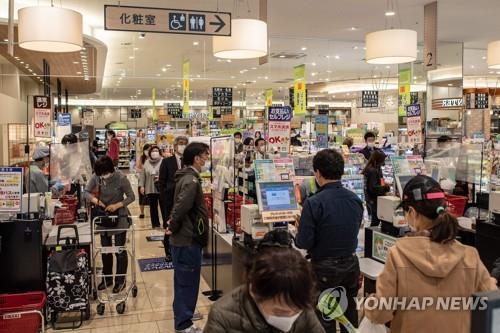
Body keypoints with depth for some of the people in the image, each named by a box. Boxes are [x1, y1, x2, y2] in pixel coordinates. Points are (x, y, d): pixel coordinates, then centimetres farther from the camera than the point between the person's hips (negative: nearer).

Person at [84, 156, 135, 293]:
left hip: (119, 217, -4)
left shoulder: (121, 178, -21)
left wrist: (117, 205, -27)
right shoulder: (96, 177, -9)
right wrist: (94, 199, -19)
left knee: (120, 250, 5)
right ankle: (107, 278, 32)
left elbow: (131, 197, -14)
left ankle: (120, 280, 19)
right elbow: (86, 192, 0)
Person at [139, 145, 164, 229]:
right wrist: (141, 185, 6)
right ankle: (155, 224, 21)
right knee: (153, 207, 10)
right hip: (150, 189, 4)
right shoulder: (146, 162, 8)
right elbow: (142, 175, 11)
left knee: (163, 207, 0)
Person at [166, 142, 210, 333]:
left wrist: (174, 224, 9)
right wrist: (173, 228, -18)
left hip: (184, 238, 10)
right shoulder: (191, 181, -22)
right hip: (188, 240, -10)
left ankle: (183, 313, 37)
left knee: (183, 280, 22)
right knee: (187, 282, 2)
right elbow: (181, 207, -32)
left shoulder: (187, 177, 10)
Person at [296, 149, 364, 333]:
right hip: (351, 264, 5)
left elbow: (304, 243, -17)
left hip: (325, 269, -5)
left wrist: (300, 228, 2)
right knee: (350, 315, 20)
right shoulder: (356, 200, -3)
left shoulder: (313, 203, -21)